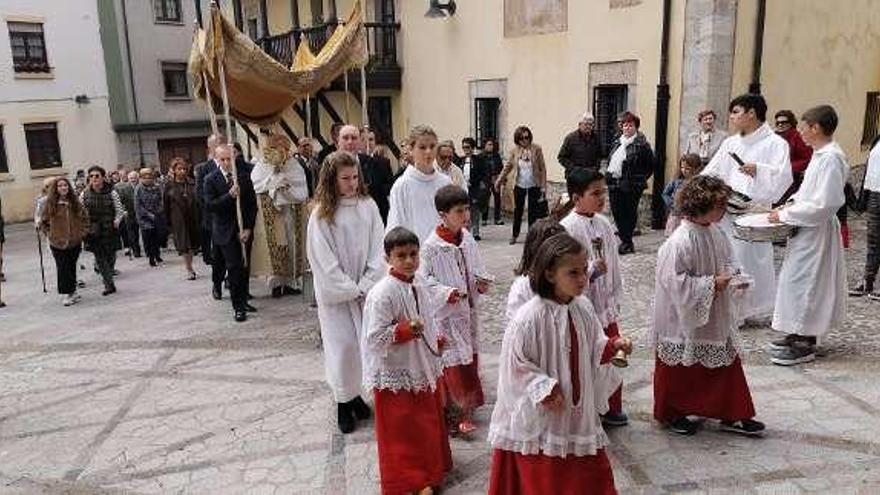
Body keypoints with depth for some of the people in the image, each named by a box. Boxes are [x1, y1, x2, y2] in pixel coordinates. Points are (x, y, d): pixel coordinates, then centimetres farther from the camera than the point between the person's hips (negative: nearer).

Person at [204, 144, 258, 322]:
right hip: (226, 231, -3)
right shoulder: (211, 180, -2)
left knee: (244, 267, 7)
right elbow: (210, 205, -11)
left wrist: (248, 228, -4)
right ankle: (237, 307, -1)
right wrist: (230, 195, -24)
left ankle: (243, 300, 20)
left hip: (244, 229, 3)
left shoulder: (244, 176, 3)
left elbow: (252, 204, 3)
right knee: (234, 268, -6)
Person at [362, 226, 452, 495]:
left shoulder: (420, 285, 1)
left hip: (423, 368, 8)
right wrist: (405, 330, -32)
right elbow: (375, 337, -24)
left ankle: (428, 471, 42)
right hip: (396, 373, -8)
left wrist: (437, 341, 13)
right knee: (400, 431, 7)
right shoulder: (382, 293, -23)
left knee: (427, 423, 22)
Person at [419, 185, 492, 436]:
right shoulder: (432, 246, -19)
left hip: (469, 308, 7)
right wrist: (446, 292, -25)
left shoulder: (467, 238, 1)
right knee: (454, 362, 1)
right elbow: (423, 279, -15)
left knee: (470, 356, 18)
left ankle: (467, 406, 36)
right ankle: (458, 414, 14)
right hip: (447, 313, -7)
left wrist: (483, 280, -5)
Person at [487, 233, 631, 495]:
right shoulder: (528, 318, -23)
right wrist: (545, 389, -21)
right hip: (541, 417, -6)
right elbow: (516, 365, -16)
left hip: (580, 413, 6)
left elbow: (594, 350, 9)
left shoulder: (583, 308, -3)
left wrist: (613, 346, -9)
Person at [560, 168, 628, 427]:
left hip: (606, 308, 7)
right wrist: (591, 270, -29)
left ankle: (612, 409, 37)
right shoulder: (567, 228, -18)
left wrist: (615, 297, 12)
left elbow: (613, 263, 11)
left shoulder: (604, 224, 4)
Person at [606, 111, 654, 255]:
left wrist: (640, 179, -3)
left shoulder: (642, 144, -7)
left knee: (629, 213, -1)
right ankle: (625, 240, 19)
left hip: (631, 185, -7)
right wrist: (609, 175, 13)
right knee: (617, 212, 8)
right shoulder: (617, 142, 14)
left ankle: (627, 242, 9)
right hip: (614, 183, 7)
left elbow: (651, 165, -4)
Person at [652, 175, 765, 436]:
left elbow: (726, 263, 16)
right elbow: (676, 282, -26)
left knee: (727, 364, 14)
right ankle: (670, 413, 29)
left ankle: (732, 415, 28)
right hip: (684, 320, -8)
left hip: (715, 319, 8)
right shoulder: (680, 241, -25)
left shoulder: (716, 233, 1)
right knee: (680, 369, 10)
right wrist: (711, 284, -23)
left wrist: (733, 279, -4)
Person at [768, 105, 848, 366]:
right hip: (808, 229, 10)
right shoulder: (820, 154, 9)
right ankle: (799, 334, 30)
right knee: (798, 279, 17)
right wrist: (791, 203, 6)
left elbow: (823, 205, -25)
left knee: (804, 281, -2)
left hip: (817, 230, -10)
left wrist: (785, 215, -19)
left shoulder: (831, 158, -21)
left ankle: (805, 345, 10)